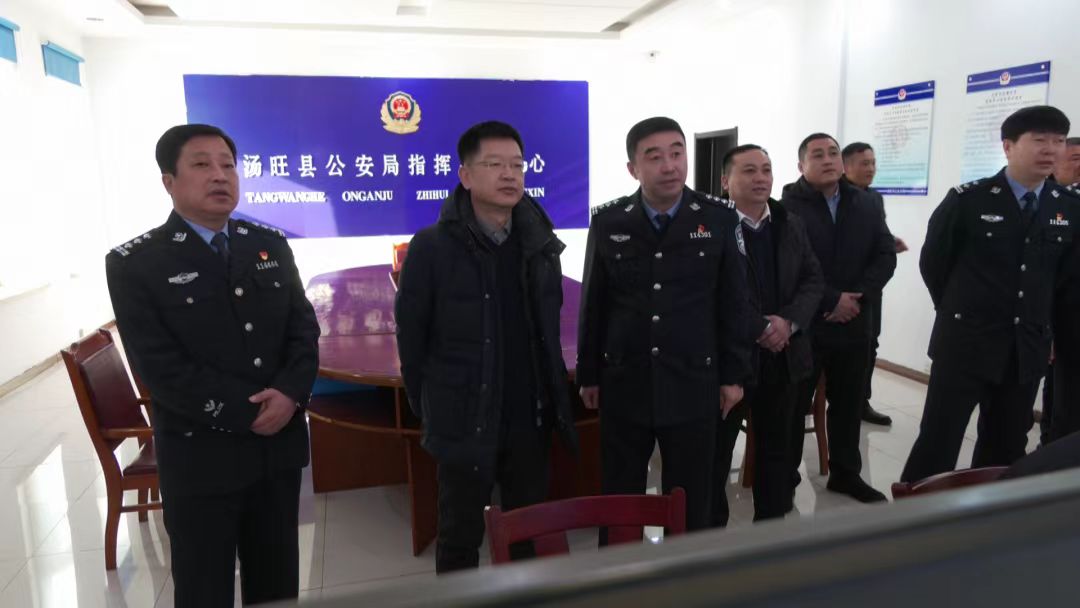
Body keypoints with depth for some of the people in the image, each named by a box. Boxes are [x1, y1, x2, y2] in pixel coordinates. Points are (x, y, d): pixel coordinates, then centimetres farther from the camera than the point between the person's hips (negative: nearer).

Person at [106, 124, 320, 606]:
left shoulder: (271, 245, 5)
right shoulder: (134, 263, -9)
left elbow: (305, 328, 2)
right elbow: (162, 369, -15)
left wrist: (290, 393, -15)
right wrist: (248, 415, -16)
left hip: (280, 447, 4)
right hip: (201, 457, -3)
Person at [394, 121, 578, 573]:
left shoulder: (540, 243, 2)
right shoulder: (432, 247, -11)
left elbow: (549, 329, 10)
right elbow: (411, 340, -5)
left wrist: (551, 397, 9)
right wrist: (431, 411, 0)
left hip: (529, 420, 4)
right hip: (464, 422, -4)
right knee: (460, 536, 13)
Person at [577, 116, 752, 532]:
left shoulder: (719, 219, -4)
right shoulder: (608, 221, -2)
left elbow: (734, 303, 1)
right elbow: (594, 304, 3)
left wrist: (733, 375, 2)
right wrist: (588, 375, 5)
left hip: (693, 383, 0)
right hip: (623, 383, 1)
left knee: (691, 501, 12)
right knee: (618, 498, 13)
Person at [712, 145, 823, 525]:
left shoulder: (792, 225, 11)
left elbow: (814, 279, 7)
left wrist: (789, 321, -11)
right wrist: (761, 329, -17)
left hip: (783, 355, 6)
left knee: (776, 447, 17)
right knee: (716, 451, 7)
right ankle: (711, 531, 22)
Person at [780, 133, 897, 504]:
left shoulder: (865, 205, 10)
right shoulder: (788, 207, -9)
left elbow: (886, 255, 5)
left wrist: (857, 296, -10)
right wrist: (832, 301, -17)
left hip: (853, 323, 6)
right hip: (803, 324, -5)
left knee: (849, 403, 16)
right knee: (794, 405, 3)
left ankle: (845, 473, 31)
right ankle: (785, 479, 16)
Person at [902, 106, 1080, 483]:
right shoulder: (967, 200, -8)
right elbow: (932, 263, 1)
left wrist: (1042, 324, 12)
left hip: (1028, 349, 4)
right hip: (965, 343, -4)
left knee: (1006, 447, 13)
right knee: (938, 442, -2)